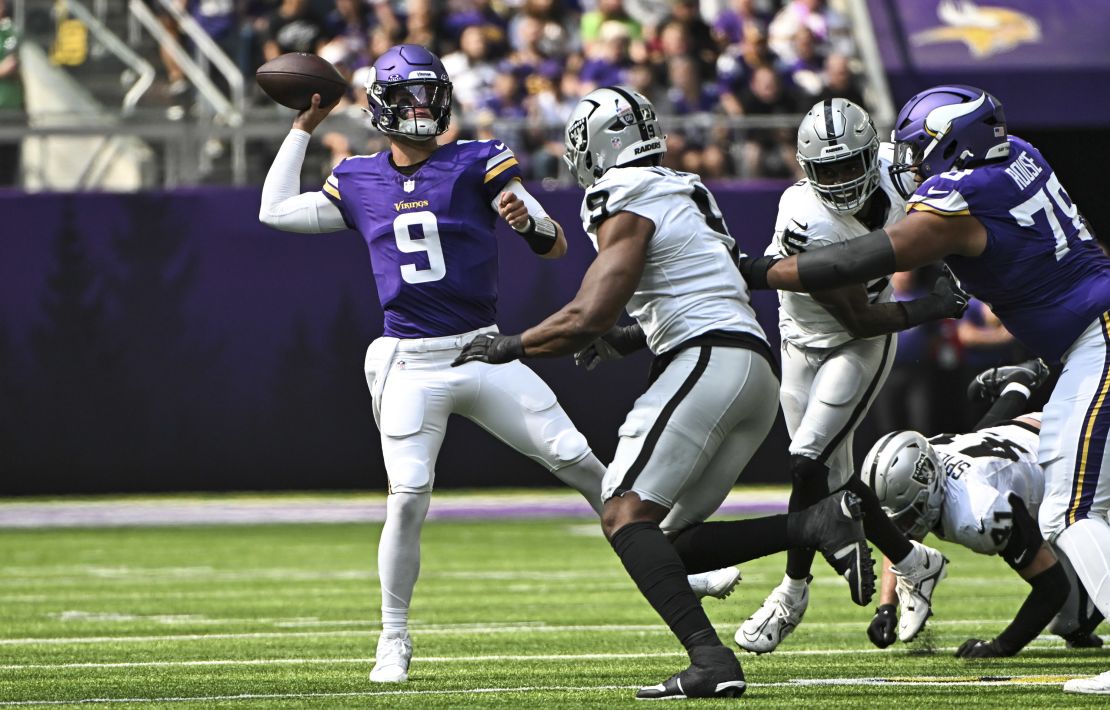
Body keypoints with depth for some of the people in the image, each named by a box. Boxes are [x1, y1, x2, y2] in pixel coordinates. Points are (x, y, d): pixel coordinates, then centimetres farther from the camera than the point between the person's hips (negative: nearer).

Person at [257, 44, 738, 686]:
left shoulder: (477, 165, 1)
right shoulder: (360, 183, 8)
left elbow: (557, 248, -2)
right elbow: (276, 211, 16)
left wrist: (529, 221, -25)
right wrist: (304, 127, 17)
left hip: (485, 353, 0)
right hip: (409, 364, 0)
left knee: (575, 459, -5)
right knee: (409, 497, -11)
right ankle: (394, 641, 3)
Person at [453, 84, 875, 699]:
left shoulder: (628, 208, -4)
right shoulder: (681, 196, 24)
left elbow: (587, 318, -11)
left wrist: (509, 346, 4)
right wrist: (629, 339, 29)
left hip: (708, 361, -9)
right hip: (758, 374, 9)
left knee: (625, 515, -14)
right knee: (672, 542, 9)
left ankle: (710, 659, -29)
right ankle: (817, 523, -5)